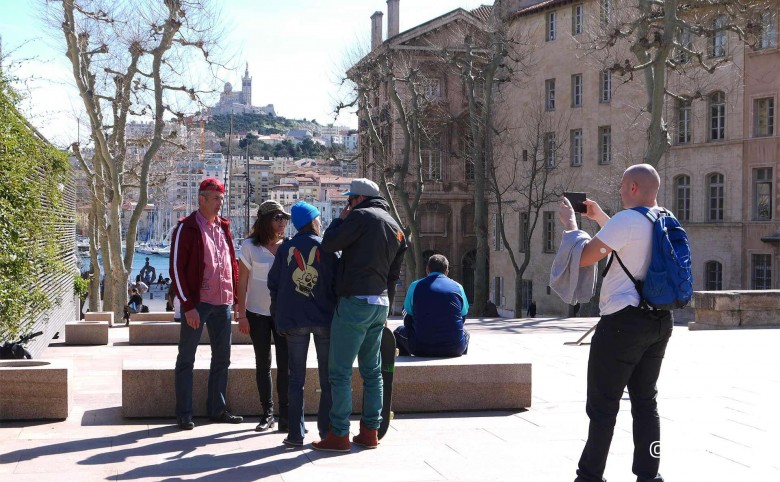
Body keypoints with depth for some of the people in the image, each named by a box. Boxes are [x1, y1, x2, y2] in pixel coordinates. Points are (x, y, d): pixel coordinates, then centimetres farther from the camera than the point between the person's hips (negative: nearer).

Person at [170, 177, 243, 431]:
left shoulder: (223, 227, 12)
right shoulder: (186, 228, -7)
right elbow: (177, 269, -11)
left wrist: (236, 297, 10)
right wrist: (187, 305, -15)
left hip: (222, 303, 6)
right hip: (196, 303, -6)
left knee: (222, 358, 11)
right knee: (186, 359, 2)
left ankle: (217, 409, 22)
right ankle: (184, 414, 8)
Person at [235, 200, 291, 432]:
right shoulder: (250, 246, -3)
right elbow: (242, 281, -3)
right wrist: (242, 315, -7)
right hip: (257, 312, -1)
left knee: (285, 363, -4)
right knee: (263, 364, 7)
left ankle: (286, 415, 1)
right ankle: (267, 414, 15)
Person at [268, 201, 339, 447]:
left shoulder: (285, 249, 2)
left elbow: (273, 284, 4)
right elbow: (338, 281, -4)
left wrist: (278, 316, 14)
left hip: (294, 320, 2)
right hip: (325, 320, -1)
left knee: (296, 379, 6)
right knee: (328, 379, 8)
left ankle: (296, 434, 4)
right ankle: (327, 431, 10)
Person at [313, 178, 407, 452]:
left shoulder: (361, 216, -8)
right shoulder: (396, 229, 18)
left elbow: (328, 244, -11)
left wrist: (341, 220, 5)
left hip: (355, 301, -8)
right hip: (380, 305, 8)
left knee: (340, 371, -4)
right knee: (372, 370, 13)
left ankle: (339, 435, -4)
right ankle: (370, 432, 16)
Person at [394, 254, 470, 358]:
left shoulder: (415, 286, 4)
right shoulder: (457, 287, 6)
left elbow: (408, 319, 11)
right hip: (454, 349, 2)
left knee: (400, 331, 27)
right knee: (465, 333, 36)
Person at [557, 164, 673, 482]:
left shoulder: (626, 220, -16)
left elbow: (583, 258, -14)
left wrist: (569, 222, 1)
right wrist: (599, 218, 30)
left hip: (624, 321, -8)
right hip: (660, 321, 8)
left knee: (603, 405, 1)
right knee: (645, 401, 14)